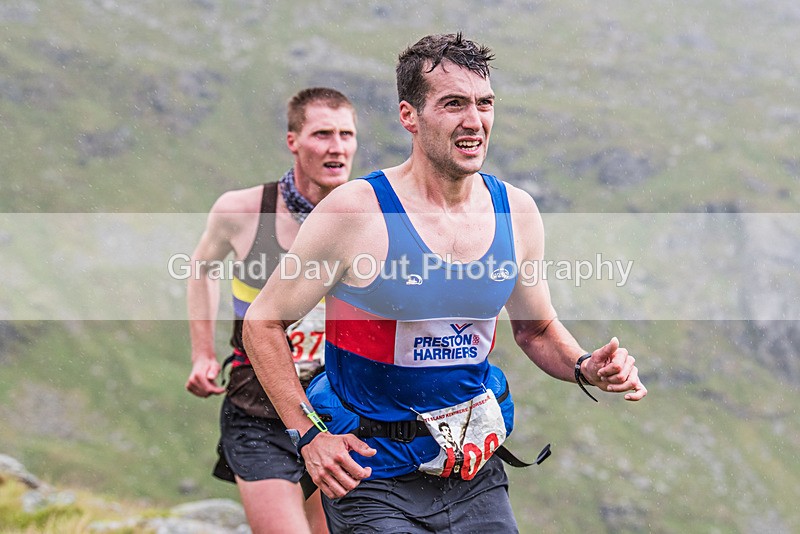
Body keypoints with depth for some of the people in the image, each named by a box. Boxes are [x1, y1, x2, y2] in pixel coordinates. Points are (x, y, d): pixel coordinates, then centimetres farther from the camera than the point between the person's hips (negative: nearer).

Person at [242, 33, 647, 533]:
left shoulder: (517, 211, -1)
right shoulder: (355, 211, -16)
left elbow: (536, 329, 15)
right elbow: (263, 323, -7)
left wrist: (585, 368, -5)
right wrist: (309, 435, -14)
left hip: (476, 475, 4)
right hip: (374, 476, -4)